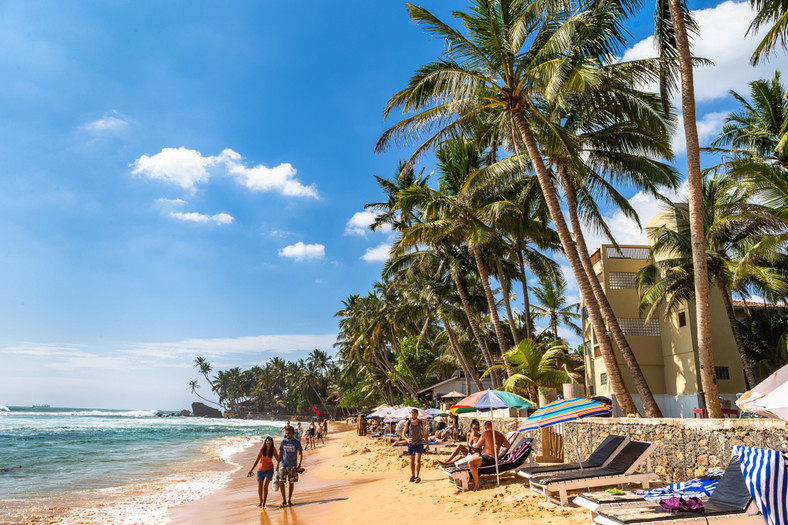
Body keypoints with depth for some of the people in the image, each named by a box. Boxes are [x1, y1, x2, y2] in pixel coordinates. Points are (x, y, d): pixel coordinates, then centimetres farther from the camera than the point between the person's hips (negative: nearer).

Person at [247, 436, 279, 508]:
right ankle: (261, 500, 41)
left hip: (269, 470, -1)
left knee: (265, 486, -19)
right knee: (260, 488, 14)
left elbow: (278, 459, -4)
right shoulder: (261, 449, -13)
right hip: (260, 470, 1)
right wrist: (251, 469, -11)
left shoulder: (273, 450, -10)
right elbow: (257, 460, -7)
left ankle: (264, 504, -8)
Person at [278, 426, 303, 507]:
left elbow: (300, 454, -10)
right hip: (284, 465, 1)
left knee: (291, 483, 7)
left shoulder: (297, 442, -7)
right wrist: (278, 464, 3)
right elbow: (280, 453, 6)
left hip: (293, 466, -1)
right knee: (281, 481, -13)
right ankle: (284, 500, 1)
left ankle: (289, 500, 23)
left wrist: (299, 465, -22)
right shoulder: (283, 441, -1)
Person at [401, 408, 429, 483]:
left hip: (419, 444, -1)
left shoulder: (421, 423, 0)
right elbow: (403, 433, -1)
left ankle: (417, 476, -20)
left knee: (417, 460, -14)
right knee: (412, 461, 11)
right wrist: (406, 439, -21)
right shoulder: (408, 423, -2)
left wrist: (427, 444, 8)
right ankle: (412, 476, 22)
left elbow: (425, 434, 8)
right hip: (411, 444, 1)